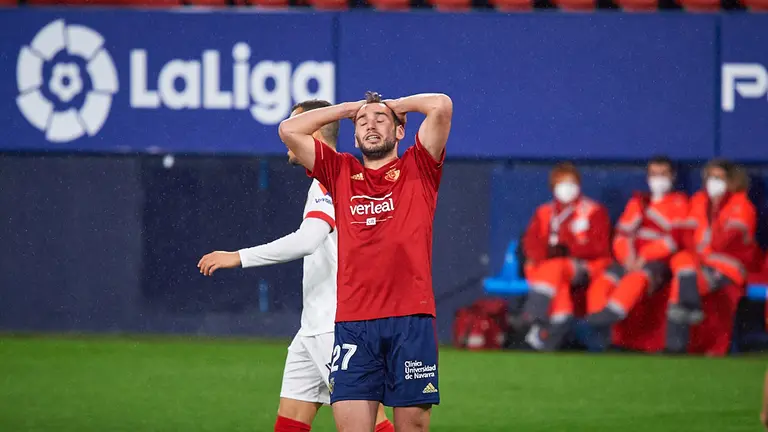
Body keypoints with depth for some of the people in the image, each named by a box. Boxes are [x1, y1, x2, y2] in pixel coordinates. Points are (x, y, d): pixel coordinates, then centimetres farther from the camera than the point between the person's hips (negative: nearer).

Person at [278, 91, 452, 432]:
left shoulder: (417, 168, 10)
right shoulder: (341, 172, 17)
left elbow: (441, 106, -2)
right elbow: (289, 130, 14)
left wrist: (397, 105, 15)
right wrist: (349, 108, 20)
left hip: (411, 319, -2)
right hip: (353, 323, 2)